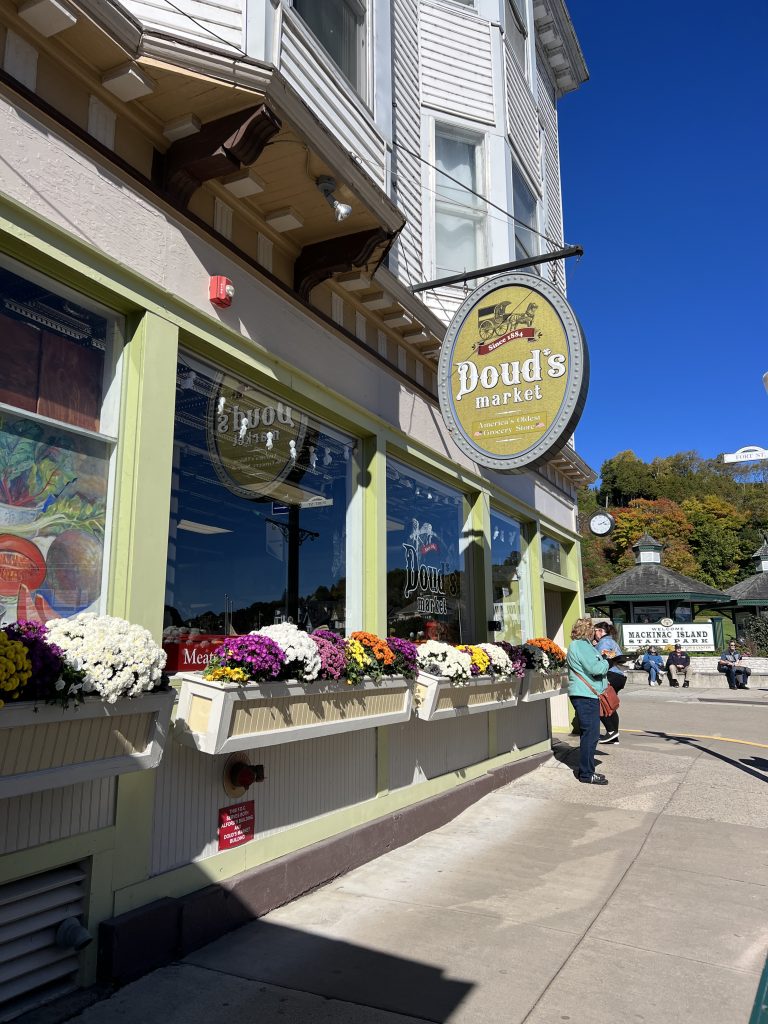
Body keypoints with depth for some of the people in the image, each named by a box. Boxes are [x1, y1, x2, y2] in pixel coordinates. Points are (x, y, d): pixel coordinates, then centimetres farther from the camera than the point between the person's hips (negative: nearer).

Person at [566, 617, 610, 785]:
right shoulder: (581, 645, -14)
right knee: (590, 733, -8)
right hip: (585, 696, -11)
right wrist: (606, 663, -3)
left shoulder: (582, 645, 20)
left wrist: (602, 659, 11)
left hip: (588, 695, 11)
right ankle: (586, 774, -3)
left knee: (589, 733, 15)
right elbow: (595, 668, -21)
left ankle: (585, 770, 23)